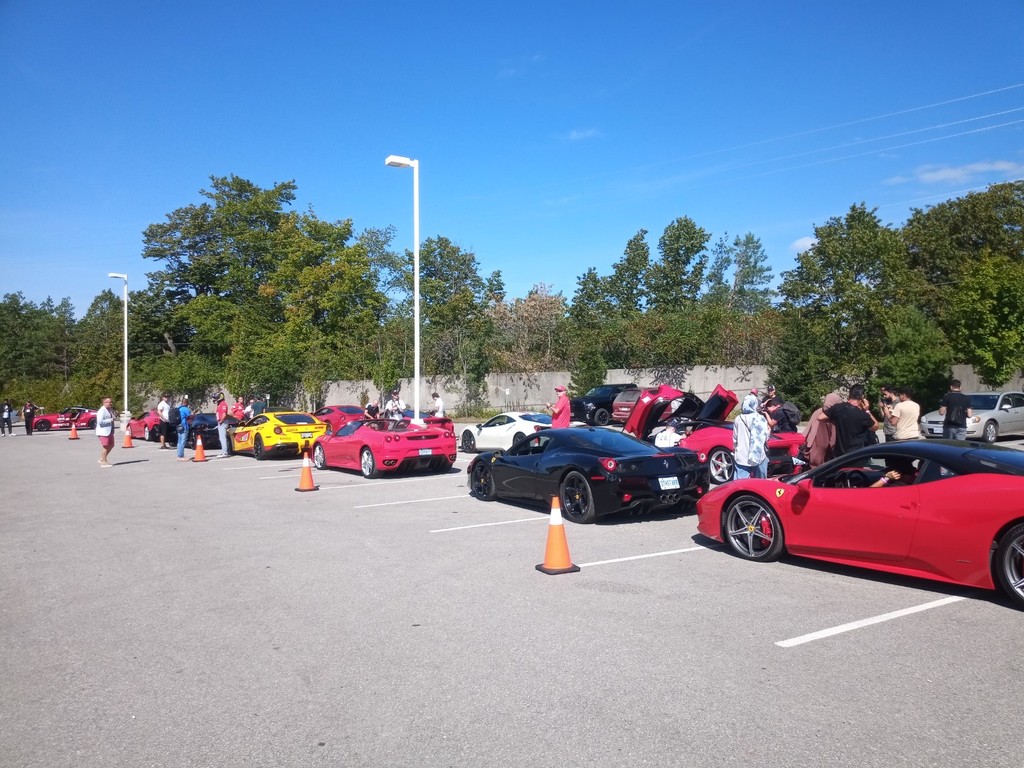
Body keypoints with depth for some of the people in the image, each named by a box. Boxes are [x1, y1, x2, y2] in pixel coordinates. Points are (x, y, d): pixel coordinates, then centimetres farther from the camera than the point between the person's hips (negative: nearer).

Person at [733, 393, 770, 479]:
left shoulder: (738, 419, 0)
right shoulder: (760, 419, -8)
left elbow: (735, 439, 6)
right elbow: (765, 437, -4)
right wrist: (769, 431, 16)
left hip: (741, 457, 2)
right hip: (758, 456, -2)